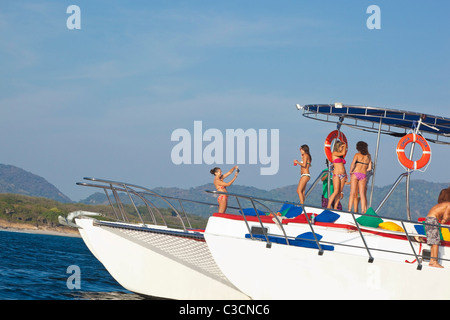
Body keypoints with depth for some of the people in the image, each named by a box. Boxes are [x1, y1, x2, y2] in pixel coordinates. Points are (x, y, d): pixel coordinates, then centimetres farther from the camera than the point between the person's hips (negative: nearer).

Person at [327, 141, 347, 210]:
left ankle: (335, 208, 3)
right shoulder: (334, 153, -2)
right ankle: (328, 206, -14)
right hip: (336, 174, -7)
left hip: (343, 175, 7)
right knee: (336, 192, -16)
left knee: (340, 192, 2)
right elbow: (343, 153, -16)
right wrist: (345, 146, 1)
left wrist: (346, 174, 15)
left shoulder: (341, 156, 17)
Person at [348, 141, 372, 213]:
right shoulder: (368, 157, 13)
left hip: (355, 174, -3)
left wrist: (351, 171, -3)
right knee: (362, 194, 4)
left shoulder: (357, 155, 0)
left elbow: (353, 163, -15)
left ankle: (349, 209, -12)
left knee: (352, 193, -5)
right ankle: (363, 211, -3)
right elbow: (369, 168, 11)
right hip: (364, 175, 3)